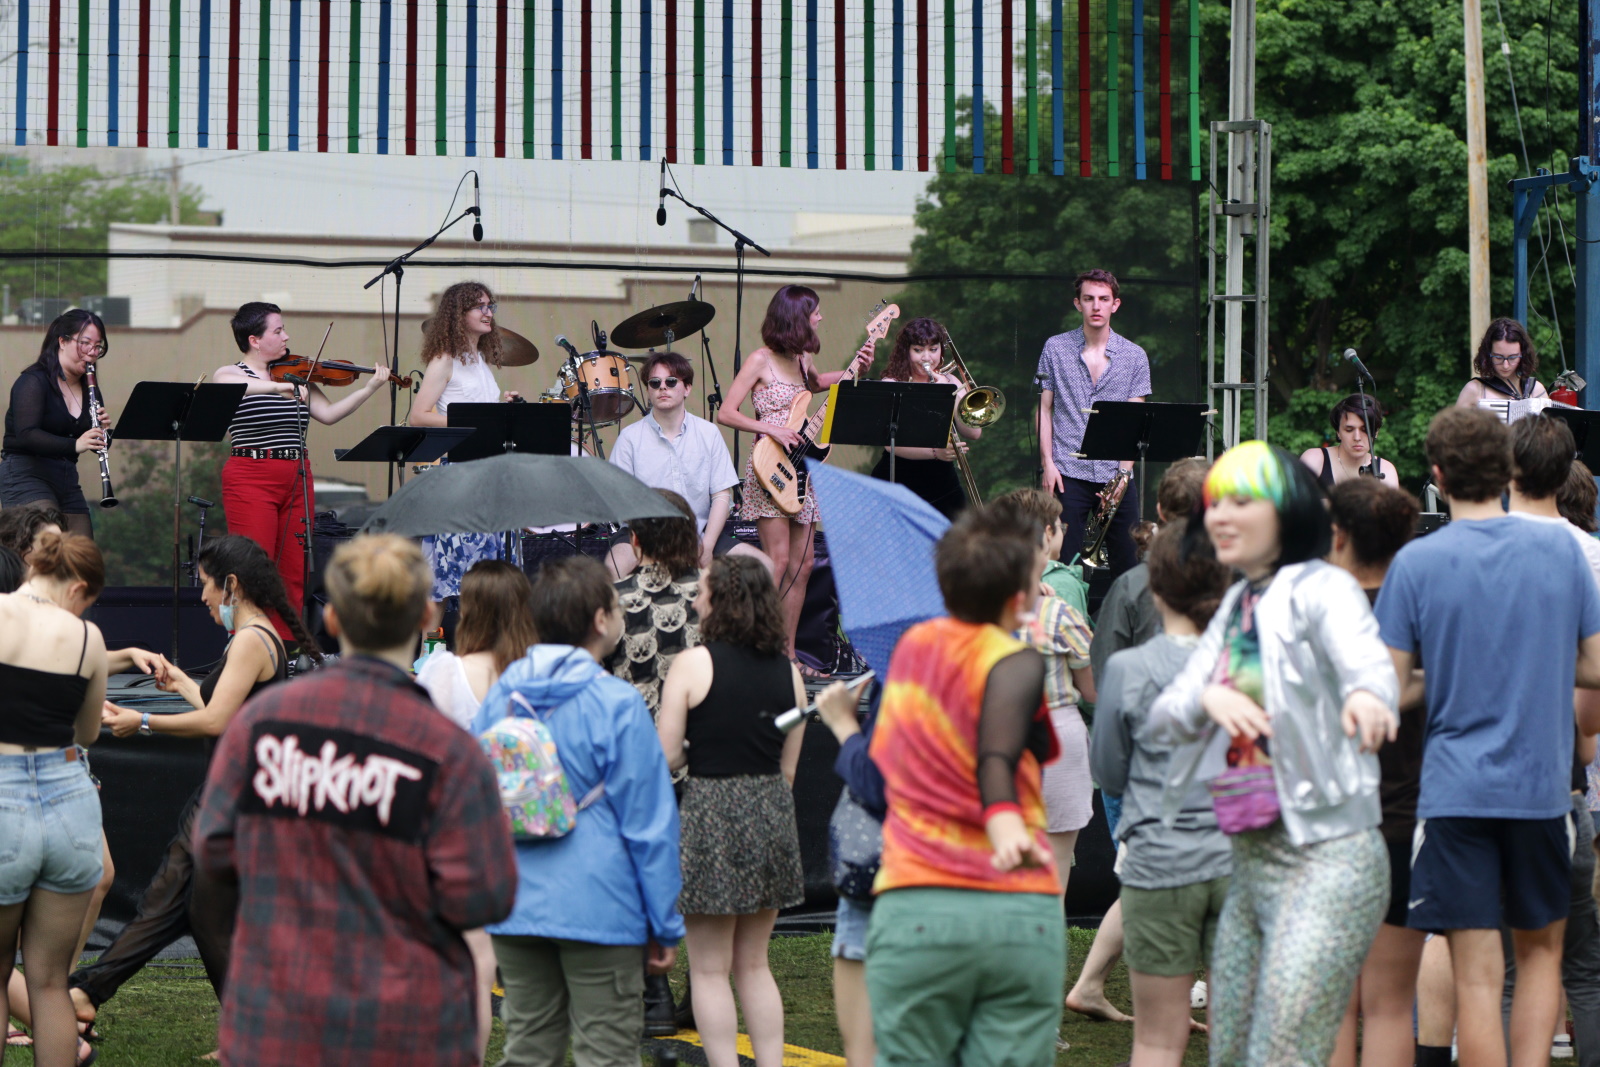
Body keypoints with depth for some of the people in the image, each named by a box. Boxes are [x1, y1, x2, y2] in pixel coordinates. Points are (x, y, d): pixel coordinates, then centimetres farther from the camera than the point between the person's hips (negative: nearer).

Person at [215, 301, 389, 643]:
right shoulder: (229, 374, 0)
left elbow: (328, 414, 6)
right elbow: (229, 386, -24)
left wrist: (370, 388, -4)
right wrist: (278, 386, -35)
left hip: (296, 479, 5)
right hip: (251, 479, -5)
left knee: (295, 572, 3)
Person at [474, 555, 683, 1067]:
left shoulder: (500, 696, 6)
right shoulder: (616, 704, -11)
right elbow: (648, 823, -9)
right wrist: (665, 926, -2)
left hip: (515, 907, 6)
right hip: (598, 907, -5)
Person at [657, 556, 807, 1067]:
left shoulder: (692, 664, -9)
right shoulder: (787, 671, 4)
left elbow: (666, 756, -10)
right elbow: (788, 766, 8)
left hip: (711, 810, -5)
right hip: (771, 811, 5)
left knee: (709, 969, 4)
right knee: (754, 963, 16)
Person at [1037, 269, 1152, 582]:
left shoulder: (1134, 356, 7)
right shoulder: (1055, 349, 6)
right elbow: (1044, 408, 7)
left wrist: (1124, 472, -8)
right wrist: (1047, 463, -3)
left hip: (1116, 476, 1)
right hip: (1069, 473, -1)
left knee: (1127, 563, -1)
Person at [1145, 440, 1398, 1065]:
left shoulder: (1320, 589, -9)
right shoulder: (1235, 610, 15)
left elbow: (1363, 657, -31)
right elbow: (1162, 719, 10)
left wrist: (1368, 694, -55)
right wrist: (1207, 697, -13)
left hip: (1327, 862, -9)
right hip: (1250, 865, 9)